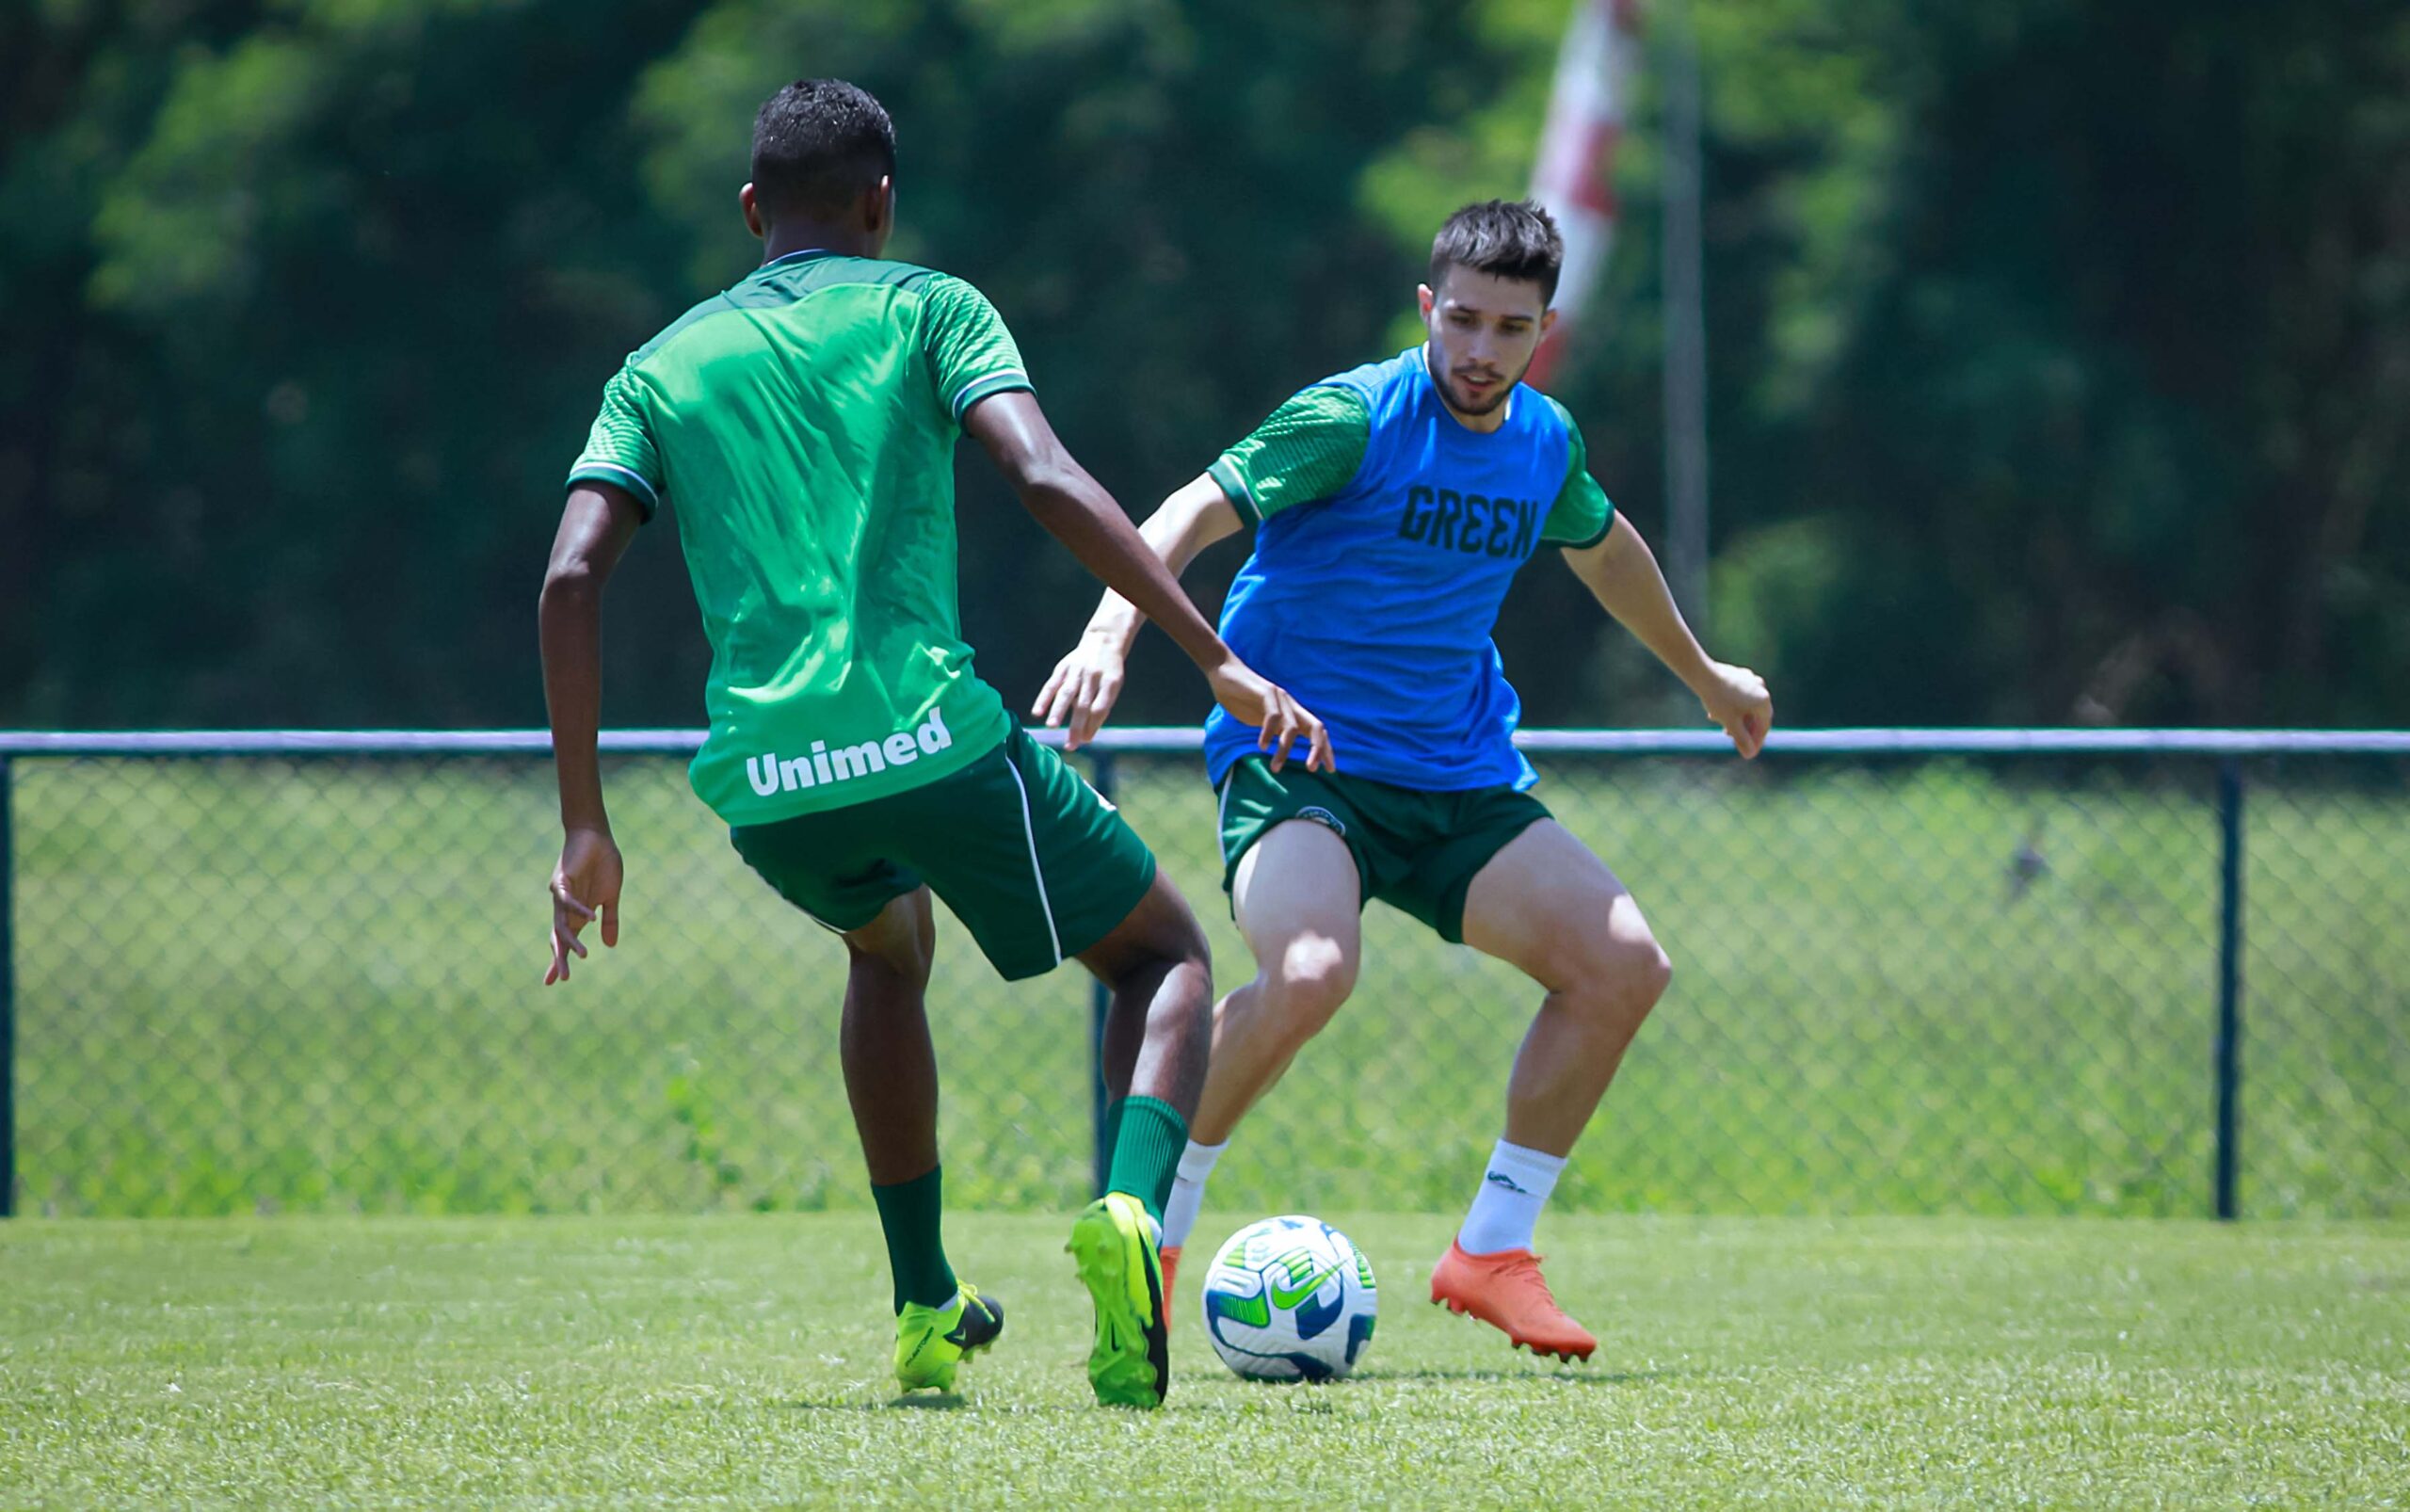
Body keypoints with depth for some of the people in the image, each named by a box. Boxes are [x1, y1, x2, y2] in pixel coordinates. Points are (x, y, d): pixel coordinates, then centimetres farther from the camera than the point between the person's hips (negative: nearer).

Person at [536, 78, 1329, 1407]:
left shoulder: (663, 367, 19)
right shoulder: (923, 310, 10)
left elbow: (572, 577, 6)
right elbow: (1046, 482, -7)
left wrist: (585, 828, 7)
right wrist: (1221, 664, -10)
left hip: (761, 786, 4)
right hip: (928, 735, -4)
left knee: (890, 945, 37)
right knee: (1166, 957, 15)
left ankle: (924, 1309, 31)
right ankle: (1129, 1212, -16)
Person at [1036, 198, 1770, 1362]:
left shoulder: (1543, 441, 7)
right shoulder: (1356, 416, -13)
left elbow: (1601, 546, 30)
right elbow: (1195, 513, -23)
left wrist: (1702, 673, 43)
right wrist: (1111, 633, -41)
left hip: (1456, 778, 7)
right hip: (1294, 755, -7)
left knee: (1624, 965, -9)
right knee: (1310, 971, -34)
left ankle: (1492, 1251, 6)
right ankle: (1150, 1228, -13)